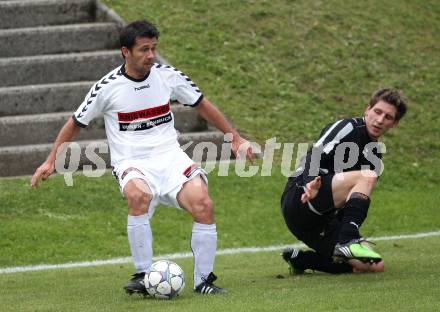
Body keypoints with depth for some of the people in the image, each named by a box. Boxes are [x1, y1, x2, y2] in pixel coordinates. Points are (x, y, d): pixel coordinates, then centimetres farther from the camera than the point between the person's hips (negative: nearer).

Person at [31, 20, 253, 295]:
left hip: (170, 156, 3)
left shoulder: (168, 76, 3)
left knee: (204, 205, -24)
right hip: (132, 164, -2)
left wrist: (236, 138, 17)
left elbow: (203, 105, 17)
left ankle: (203, 280, -8)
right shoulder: (108, 87, -4)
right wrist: (51, 161, 5)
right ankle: (143, 276, -26)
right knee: (138, 196, -38)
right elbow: (76, 124, 9)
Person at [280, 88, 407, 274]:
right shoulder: (348, 128, -2)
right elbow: (314, 156, -15)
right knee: (366, 177, -24)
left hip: (324, 220, 8)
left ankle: (300, 260, 7)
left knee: (374, 266, -7)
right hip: (299, 200, -8)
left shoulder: (375, 156, 22)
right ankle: (347, 242, -36)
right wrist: (310, 183, -35)